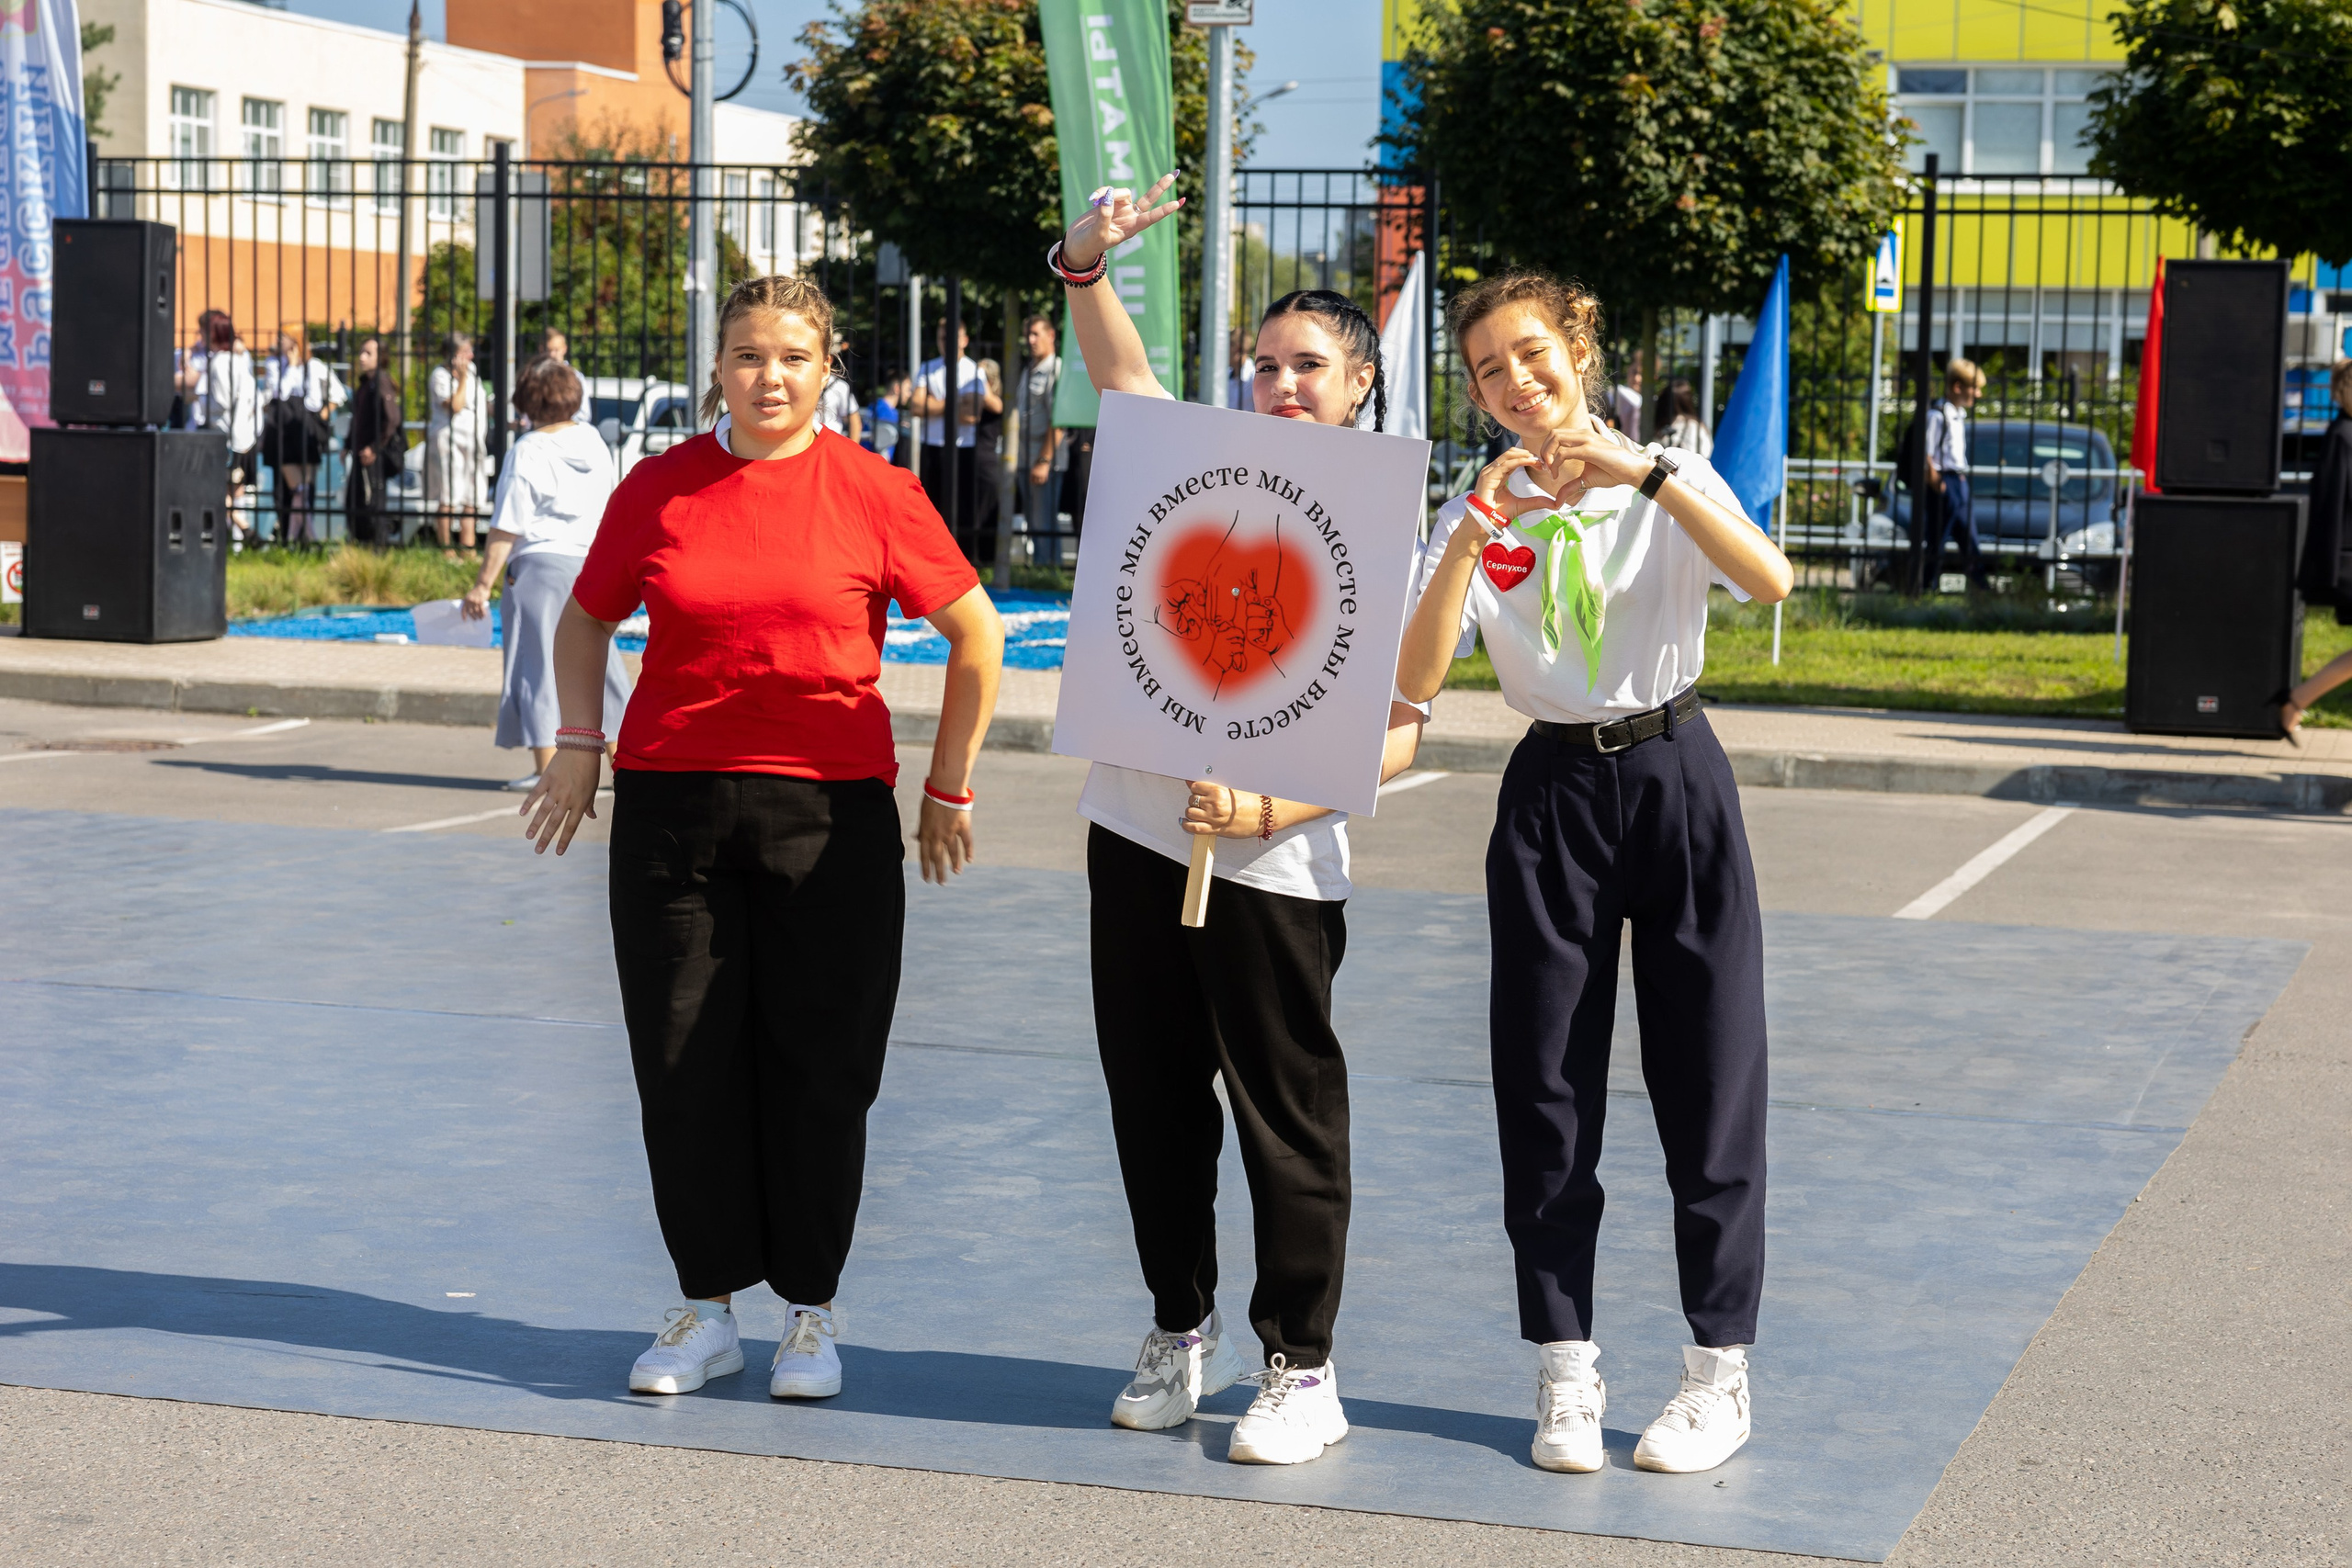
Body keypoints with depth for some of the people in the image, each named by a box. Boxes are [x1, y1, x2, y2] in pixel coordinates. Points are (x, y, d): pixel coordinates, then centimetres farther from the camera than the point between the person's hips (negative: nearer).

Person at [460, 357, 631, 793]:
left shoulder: (527, 453, -11)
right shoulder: (594, 443, 7)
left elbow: (507, 529, -13)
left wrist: (483, 585, -9)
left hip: (540, 565, -6)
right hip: (590, 565, 6)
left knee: (539, 665, 1)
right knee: (596, 662, 13)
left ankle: (546, 768, 1)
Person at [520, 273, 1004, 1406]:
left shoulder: (872, 492, -1)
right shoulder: (659, 487, 5)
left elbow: (975, 632, 6)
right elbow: (586, 620, 19)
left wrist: (948, 787, 6)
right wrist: (579, 741, 8)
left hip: (830, 812, -2)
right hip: (671, 804, 2)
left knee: (818, 1067, 2)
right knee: (683, 1063, 4)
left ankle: (810, 1312, 16)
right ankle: (706, 1309, 18)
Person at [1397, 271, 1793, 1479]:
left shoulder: (1668, 482, -1)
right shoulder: (1476, 513, 2)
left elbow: (1771, 581, -21)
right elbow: (1415, 680, -12)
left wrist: (1646, 473, -28)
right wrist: (1477, 530, -21)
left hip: (1675, 777, -1)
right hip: (1554, 793, 2)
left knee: (1710, 1075, 1)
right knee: (1545, 1086, 4)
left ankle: (1720, 1372, 12)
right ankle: (1566, 1375, 15)